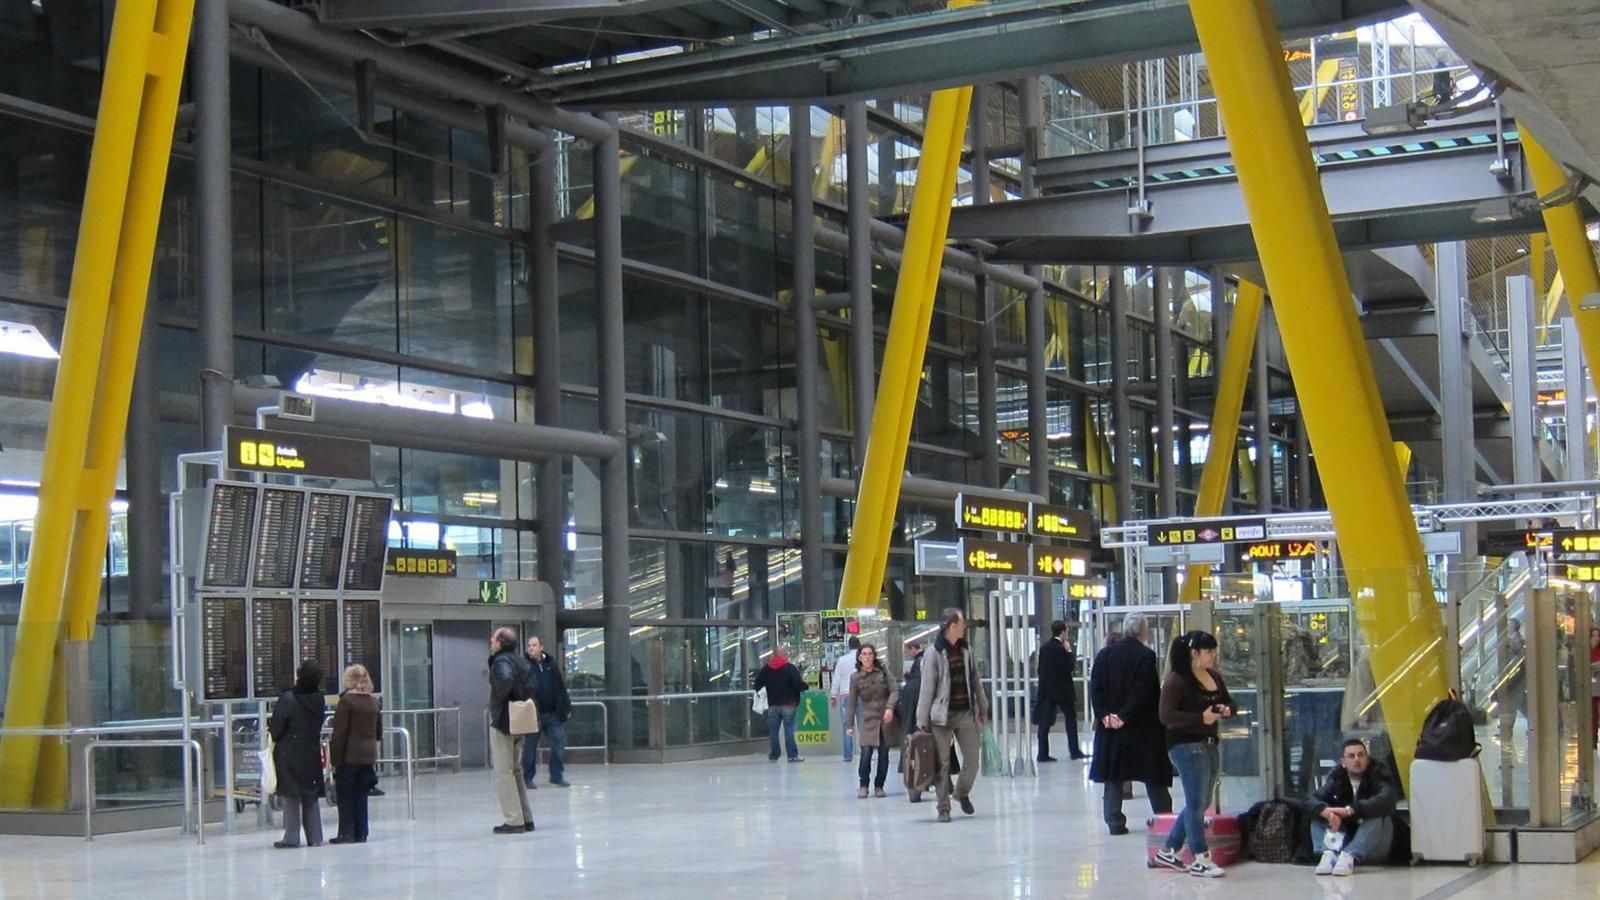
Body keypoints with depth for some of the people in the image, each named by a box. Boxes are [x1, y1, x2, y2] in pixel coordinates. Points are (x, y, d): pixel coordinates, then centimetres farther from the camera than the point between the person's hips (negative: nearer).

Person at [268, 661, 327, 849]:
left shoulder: (288, 699, -16)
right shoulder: (318, 701, 2)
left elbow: (276, 728, -13)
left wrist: (270, 727, 8)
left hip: (289, 753, -5)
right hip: (312, 753, 5)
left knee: (290, 796, 1)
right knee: (311, 797, 12)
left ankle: (291, 837, 1)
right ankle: (315, 837, 11)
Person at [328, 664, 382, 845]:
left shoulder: (346, 700, -10)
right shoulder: (375, 702, 7)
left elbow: (340, 733, -11)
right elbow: (379, 733, 13)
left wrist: (334, 759, -9)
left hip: (349, 756, -5)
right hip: (369, 755, 5)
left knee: (345, 795, 2)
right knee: (361, 796, 11)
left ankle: (347, 833, 0)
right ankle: (361, 833, 11)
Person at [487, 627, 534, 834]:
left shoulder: (501, 661, -13)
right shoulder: (520, 660, 13)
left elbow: (506, 679, -33)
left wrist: (499, 698, -18)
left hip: (502, 721, -9)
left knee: (503, 772, -4)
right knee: (516, 771, 16)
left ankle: (513, 821, -6)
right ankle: (526, 819, 17)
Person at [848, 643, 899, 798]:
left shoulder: (883, 672, 3)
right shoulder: (855, 677, 1)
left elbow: (894, 690, -1)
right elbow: (852, 702, 5)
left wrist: (890, 707, -18)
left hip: (886, 719, 1)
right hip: (868, 720, -1)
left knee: (883, 755, 2)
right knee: (866, 753, -14)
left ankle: (879, 786, 16)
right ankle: (863, 786, 1)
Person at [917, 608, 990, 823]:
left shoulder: (966, 650, 9)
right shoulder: (933, 653, -8)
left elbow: (975, 681, 17)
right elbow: (927, 688, -7)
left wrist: (983, 708, 19)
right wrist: (922, 719, -7)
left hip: (966, 713, 5)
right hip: (942, 715, -4)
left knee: (972, 759, 3)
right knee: (942, 763, 0)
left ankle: (962, 793, 29)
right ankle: (943, 808, 9)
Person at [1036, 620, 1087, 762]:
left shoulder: (1044, 648, 7)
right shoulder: (1060, 649, -15)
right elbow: (1070, 666, -13)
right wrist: (1069, 651, -3)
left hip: (1046, 689, 6)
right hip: (1062, 690, -6)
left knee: (1045, 722, 3)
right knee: (1071, 718, 7)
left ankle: (1043, 754, -1)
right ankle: (1075, 751, 9)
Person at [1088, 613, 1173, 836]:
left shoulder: (1104, 654, 4)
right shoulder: (1146, 656, -10)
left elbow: (1095, 688, 0)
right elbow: (1143, 692, -15)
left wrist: (1104, 715, -4)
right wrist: (1125, 717, -12)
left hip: (1110, 727, 3)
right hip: (1142, 728, -3)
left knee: (1113, 776, 7)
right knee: (1153, 777, 5)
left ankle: (1115, 821, 4)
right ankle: (1164, 819, 8)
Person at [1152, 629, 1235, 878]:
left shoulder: (1214, 676, 10)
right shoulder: (1176, 680, -13)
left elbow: (1229, 702, 22)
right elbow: (1166, 716, -20)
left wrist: (1226, 710, -2)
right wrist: (1202, 718, -25)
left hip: (1209, 743, 9)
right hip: (1185, 744, -9)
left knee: (1200, 803, 15)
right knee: (1196, 803, -5)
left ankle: (1168, 852, 25)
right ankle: (1201, 861, 1)